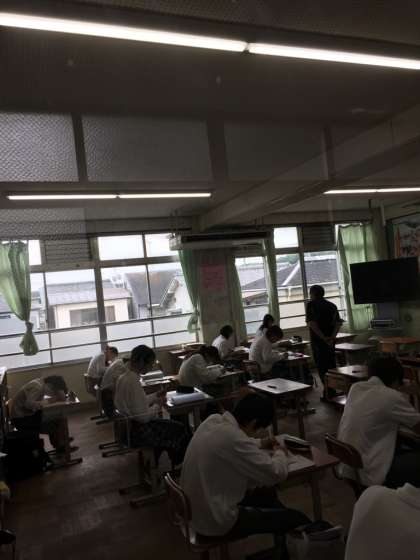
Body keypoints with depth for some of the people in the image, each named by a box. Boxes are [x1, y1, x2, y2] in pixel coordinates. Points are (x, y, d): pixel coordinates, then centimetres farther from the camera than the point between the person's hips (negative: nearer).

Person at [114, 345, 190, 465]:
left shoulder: (123, 377, 3)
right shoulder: (133, 382, -28)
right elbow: (144, 417, -26)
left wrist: (154, 396, 7)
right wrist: (157, 406, -9)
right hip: (137, 432, -10)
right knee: (180, 430, 1)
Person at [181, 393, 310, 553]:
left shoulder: (214, 420, -5)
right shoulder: (233, 438, -32)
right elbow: (276, 474, -22)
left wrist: (259, 444, 11)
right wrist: (280, 454, -1)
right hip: (216, 521, -9)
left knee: (266, 492, 25)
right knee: (296, 519, 1)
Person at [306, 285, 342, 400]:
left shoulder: (311, 305, -6)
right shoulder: (332, 305, 11)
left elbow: (311, 323, -18)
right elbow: (338, 322, 1)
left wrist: (323, 338, -16)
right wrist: (332, 337, -9)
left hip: (318, 340, -6)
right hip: (330, 341, 6)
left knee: (322, 367, 1)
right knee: (331, 365, 16)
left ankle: (328, 392, 0)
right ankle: (333, 391, 22)